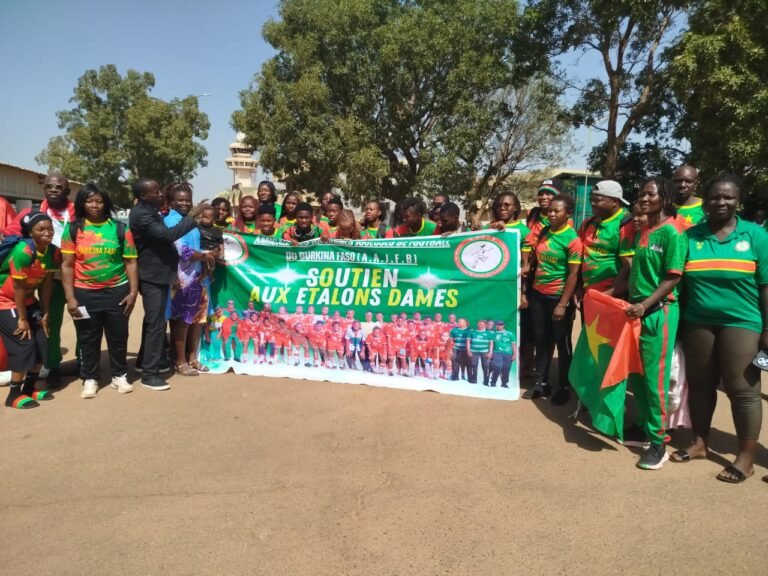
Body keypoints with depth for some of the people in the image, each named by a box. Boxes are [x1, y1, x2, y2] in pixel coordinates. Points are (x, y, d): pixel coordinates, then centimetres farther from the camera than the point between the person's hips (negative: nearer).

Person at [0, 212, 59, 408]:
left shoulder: (53, 252, -9)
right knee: (23, 343, -12)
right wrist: (22, 318, -17)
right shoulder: (23, 251, -29)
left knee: (42, 341, 4)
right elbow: (18, 287, -24)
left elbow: (46, 284, -2)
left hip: (27, 299, 7)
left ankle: (29, 387, 20)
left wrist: (45, 314, 0)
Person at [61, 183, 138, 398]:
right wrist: (70, 297, -6)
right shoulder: (73, 229, 0)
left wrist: (133, 291, -5)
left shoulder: (120, 228, 0)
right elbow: (67, 265, 0)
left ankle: (120, 376, 25)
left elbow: (130, 261, 1)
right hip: (85, 293, 0)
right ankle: (90, 379, 24)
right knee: (88, 339, 10)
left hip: (117, 291, 0)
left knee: (118, 337, 9)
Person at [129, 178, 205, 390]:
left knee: (152, 321, 19)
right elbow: (168, 235, -30)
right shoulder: (141, 214, -21)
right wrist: (191, 216, -24)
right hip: (152, 276, -11)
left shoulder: (149, 211, 12)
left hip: (156, 274, 11)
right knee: (156, 323, -7)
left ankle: (147, 362, 32)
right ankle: (149, 374, -1)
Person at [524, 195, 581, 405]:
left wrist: (563, 304, -15)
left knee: (562, 343, 7)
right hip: (538, 293, 5)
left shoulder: (572, 239, -12)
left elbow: (573, 274, -13)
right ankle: (541, 382, 25)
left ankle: (563, 387, 20)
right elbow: (534, 259, 14)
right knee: (541, 340, 12)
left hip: (559, 296, -5)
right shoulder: (542, 232, 4)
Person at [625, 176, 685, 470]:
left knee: (654, 377, -2)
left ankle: (658, 442, 9)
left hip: (659, 311, -7)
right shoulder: (642, 232, 12)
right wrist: (630, 299, 12)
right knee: (635, 373, 14)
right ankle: (642, 425, 30)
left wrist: (645, 305, -21)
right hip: (636, 309, 7)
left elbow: (673, 277, -15)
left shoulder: (673, 232, -10)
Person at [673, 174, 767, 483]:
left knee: (742, 389, 2)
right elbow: (679, 281, 6)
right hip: (697, 323, 3)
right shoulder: (691, 236, 5)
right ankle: (700, 443, 28)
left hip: (740, 324, -2)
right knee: (699, 386, 12)